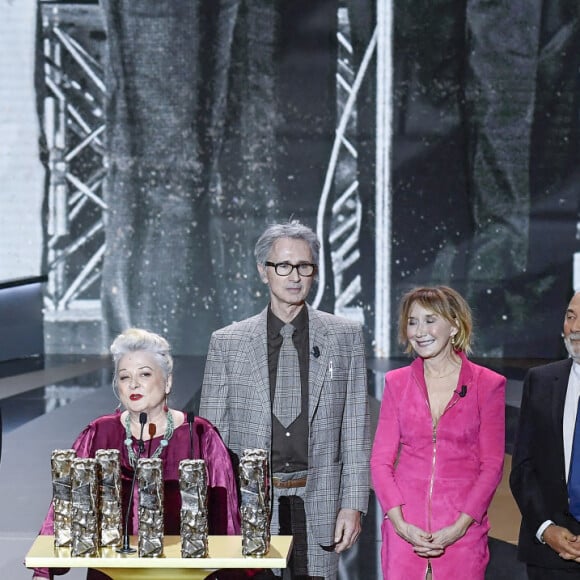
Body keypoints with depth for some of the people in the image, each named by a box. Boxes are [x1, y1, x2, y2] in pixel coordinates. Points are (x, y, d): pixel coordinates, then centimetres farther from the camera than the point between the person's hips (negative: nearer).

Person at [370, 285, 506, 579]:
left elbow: (492, 465, -1)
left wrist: (460, 527, -10)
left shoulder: (488, 384, 0)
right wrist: (399, 523, -8)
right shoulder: (396, 382, 7)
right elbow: (380, 460, 5)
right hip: (405, 529, 2)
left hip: (461, 530, -2)